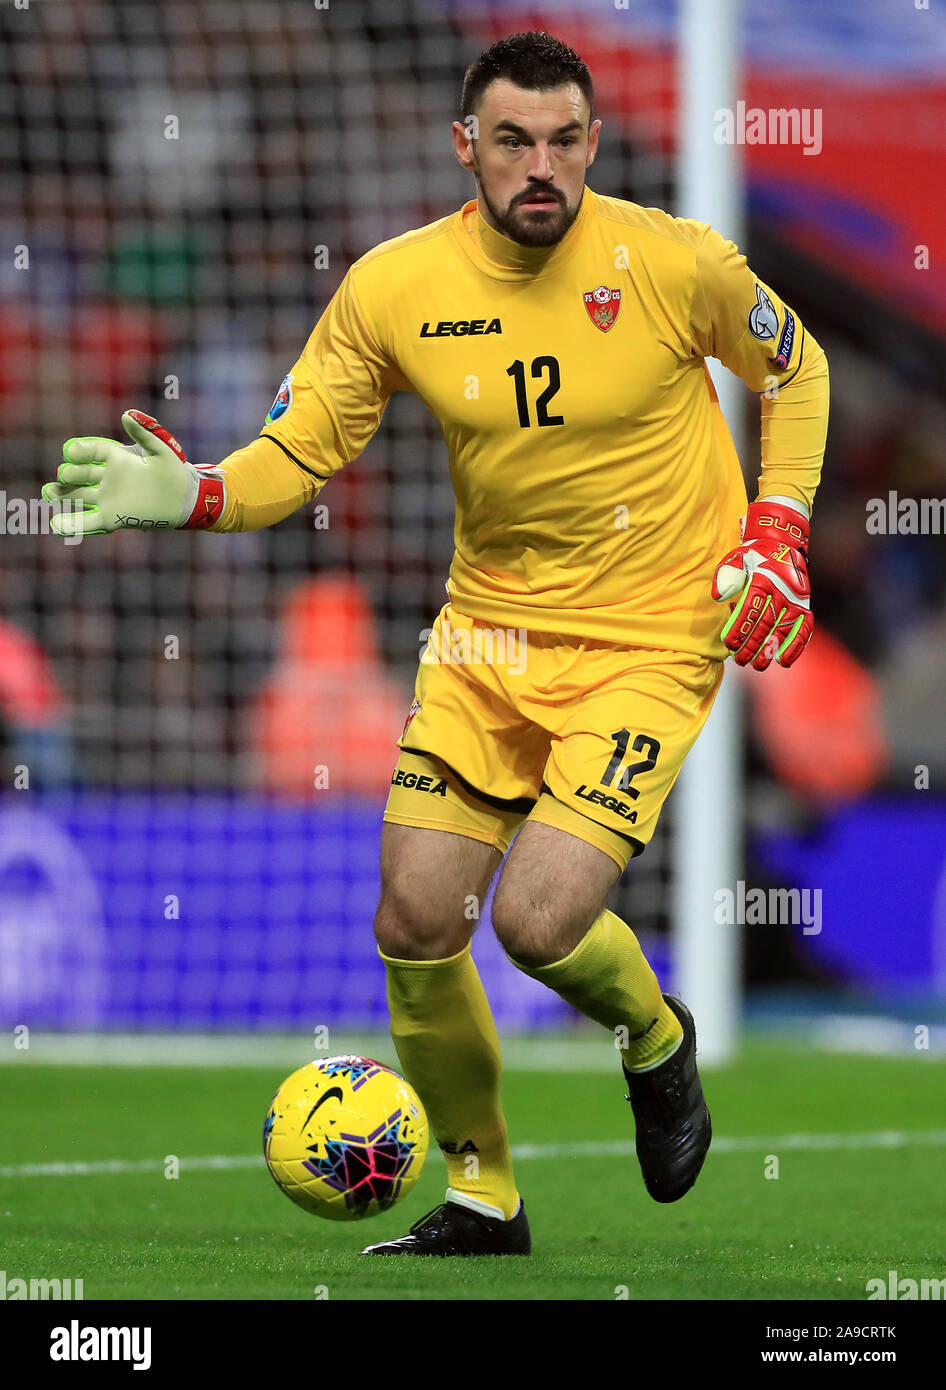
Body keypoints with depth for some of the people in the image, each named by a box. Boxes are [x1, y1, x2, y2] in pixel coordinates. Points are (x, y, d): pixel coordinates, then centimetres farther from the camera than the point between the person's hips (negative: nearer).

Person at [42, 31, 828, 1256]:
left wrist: (777, 537, -3)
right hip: (487, 633, 4)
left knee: (537, 919, -18)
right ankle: (480, 1197, 19)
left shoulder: (673, 262, -13)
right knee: (415, 925, -3)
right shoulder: (394, 288, -8)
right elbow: (298, 453, -1)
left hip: (649, 641, -4)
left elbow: (793, 370, 6)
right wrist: (191, 495, -21)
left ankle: (654, 1040, 18)